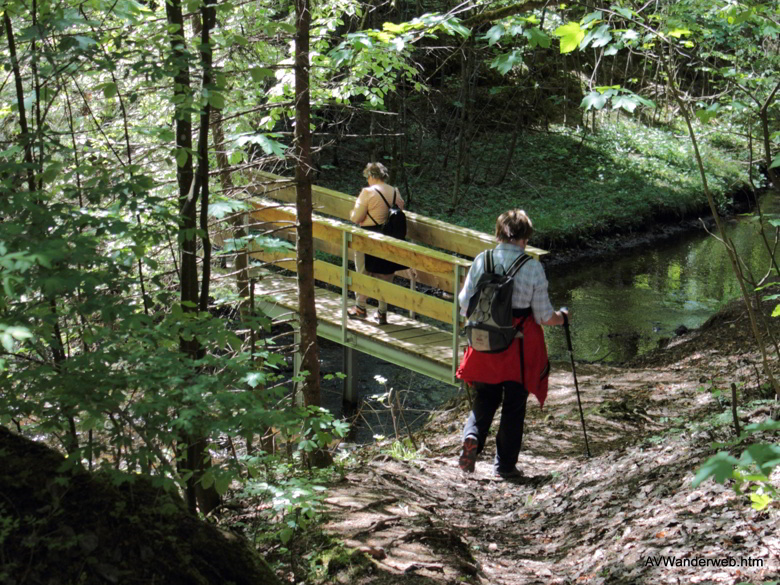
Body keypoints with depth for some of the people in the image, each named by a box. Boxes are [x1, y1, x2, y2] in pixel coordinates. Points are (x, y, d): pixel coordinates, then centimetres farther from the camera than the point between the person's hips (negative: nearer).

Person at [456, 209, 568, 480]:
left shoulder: (482, 261, -5)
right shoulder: (533, 267, -11)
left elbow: (464, 306, 0)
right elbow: (544, 316, -7)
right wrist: (561, 317, 15)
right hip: (521, 346, -2)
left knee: (485, 398, 19)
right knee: (514, 405, 12)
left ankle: (472, 436, -8)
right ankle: (505, 464, 16)